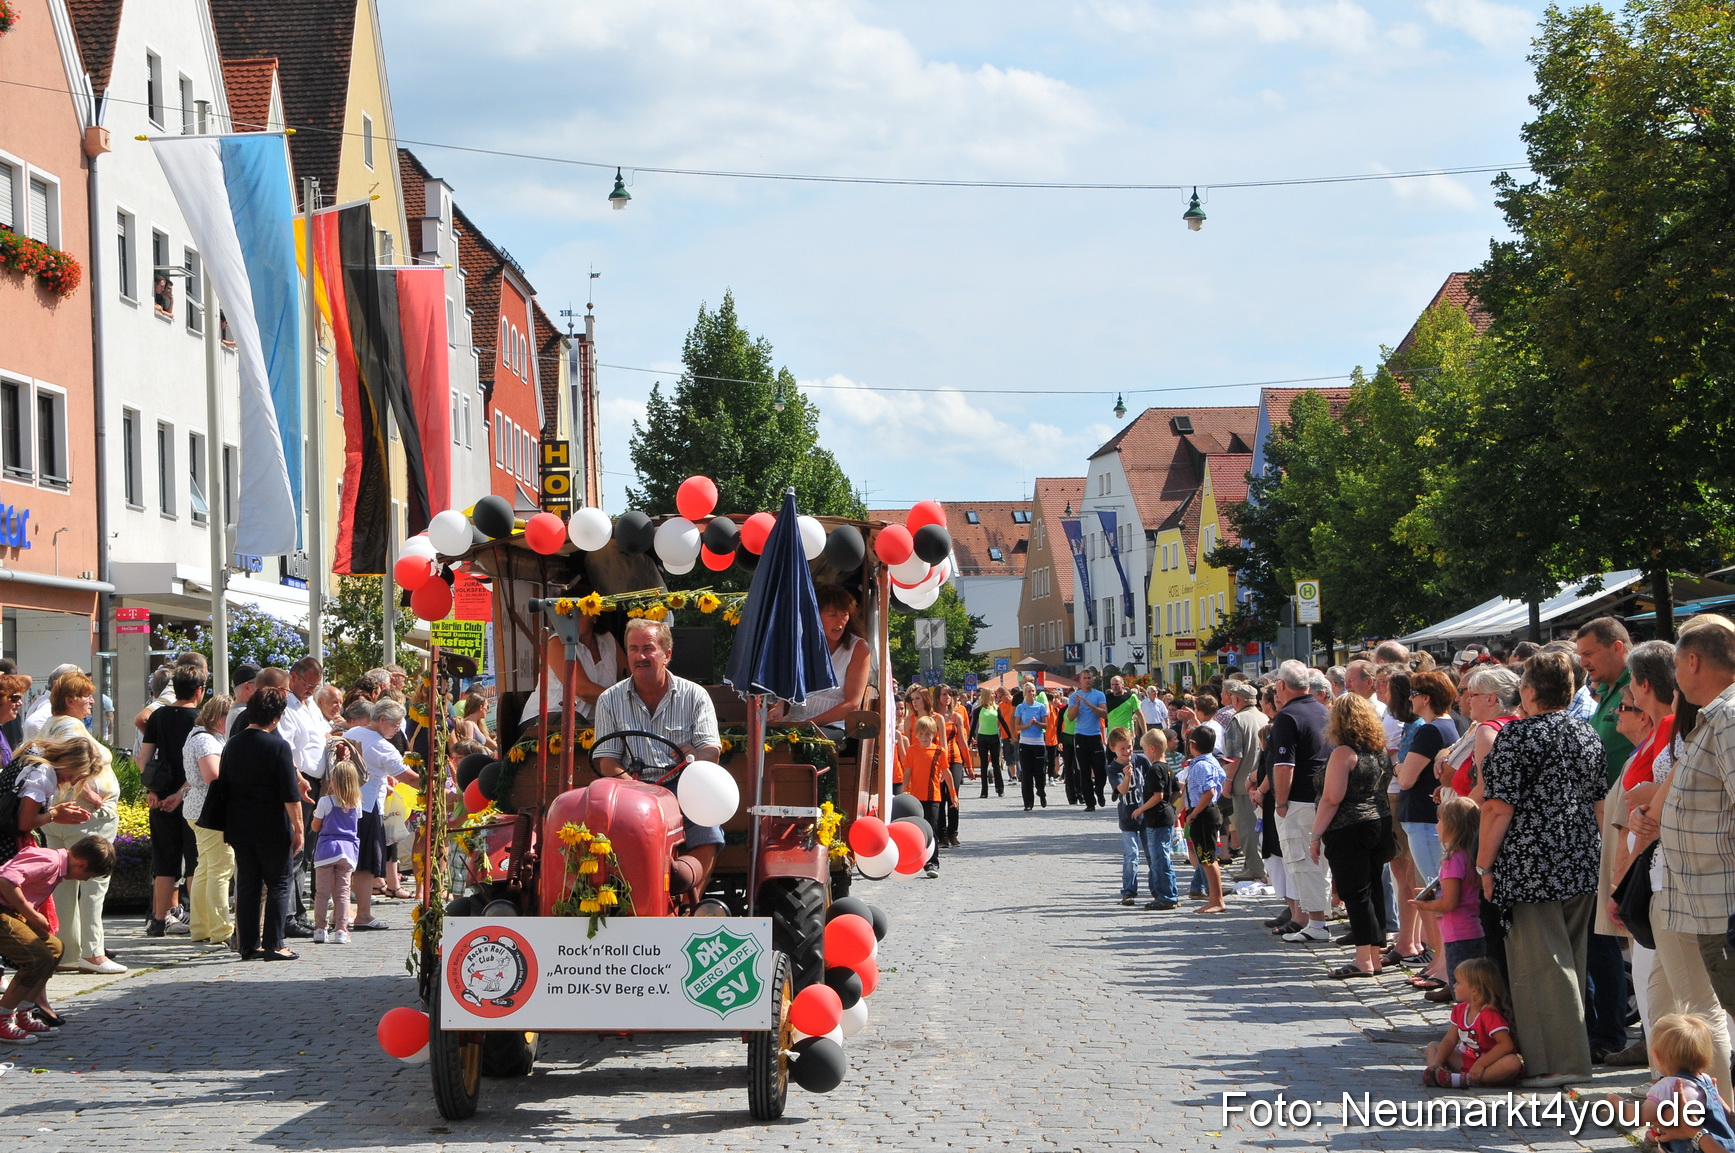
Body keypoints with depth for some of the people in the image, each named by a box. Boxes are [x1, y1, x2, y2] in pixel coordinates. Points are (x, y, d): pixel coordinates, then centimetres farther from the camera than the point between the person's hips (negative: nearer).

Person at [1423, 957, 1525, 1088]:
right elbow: (1450, 1040, 4)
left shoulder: (1490, 1015, -20)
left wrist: (1481, 1064, -31)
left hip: (1488, 1063, -7)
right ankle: (1434, 1073, -27)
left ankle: (1463, 1080, -48)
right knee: (1433, 1047, 7)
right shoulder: (1459, 1010, 5)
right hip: (1465, 1061, 7)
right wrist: (1436, 1063, -12)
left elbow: (1506, 1044, -29)